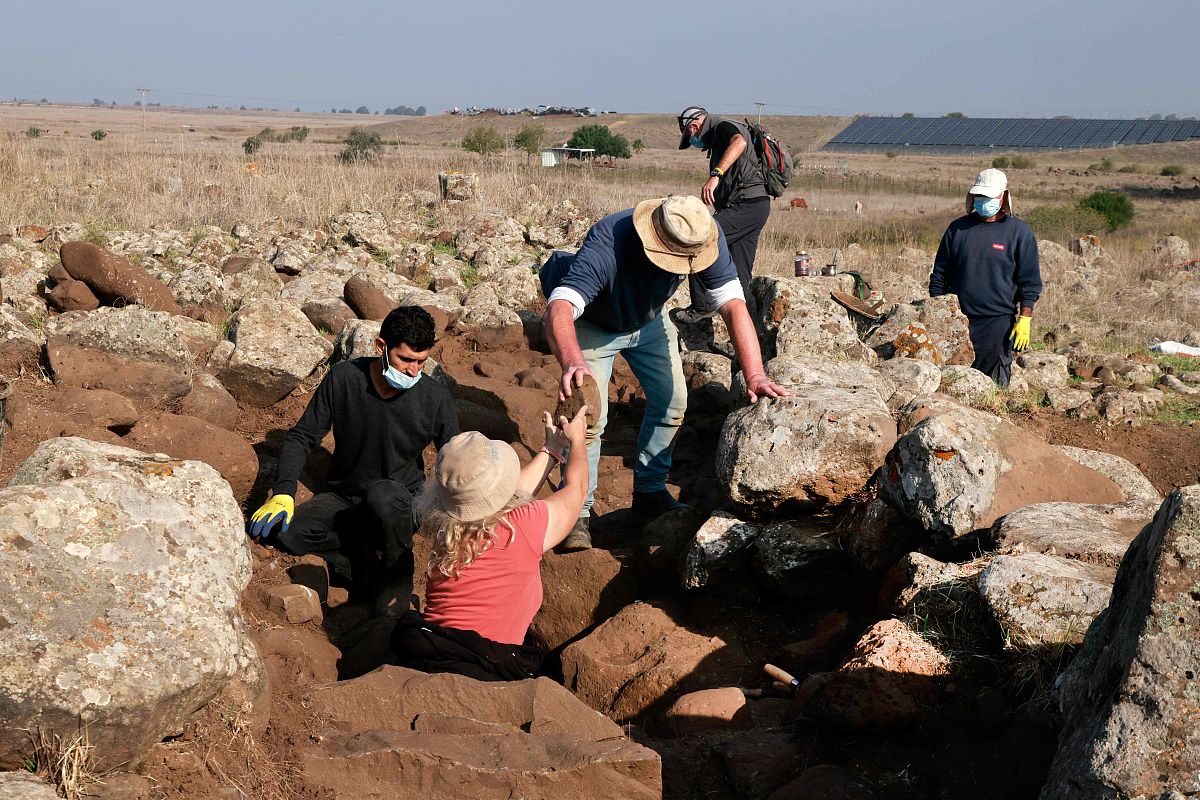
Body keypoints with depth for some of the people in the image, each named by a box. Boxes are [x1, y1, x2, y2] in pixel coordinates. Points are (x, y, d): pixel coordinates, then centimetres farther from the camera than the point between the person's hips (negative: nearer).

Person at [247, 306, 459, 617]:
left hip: (401, 506, -2)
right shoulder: (343, 379, -12)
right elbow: (301, 437, -3)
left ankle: (396, 571, -12)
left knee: (384, 495, -40)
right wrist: (282, 493, -18)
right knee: (284, 531, -27)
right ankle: (375, 570, -16)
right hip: (342, 498, 2)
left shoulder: (435, 399, -13)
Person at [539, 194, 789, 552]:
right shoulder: (607, 246, -45)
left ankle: (649, 494, 23)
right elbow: (559, 309, -56)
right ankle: (576, 511, 1)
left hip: (648, 319, 5)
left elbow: (732, 304, -33)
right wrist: (572, 361, -77)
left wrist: (755, 375, -45)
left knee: (672, 401, 4)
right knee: (590, 414, -15)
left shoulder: (704, 238, -31)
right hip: (592, 323, -5)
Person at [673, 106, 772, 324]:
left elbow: (739, 143, -28)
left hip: (746, 204, -10)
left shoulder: (723, 127, -3)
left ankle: (702, 306, -12)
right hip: (756, 206, 10)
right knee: (740, 275, 8)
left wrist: (714, 175, -38)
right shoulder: (717, 138, 28)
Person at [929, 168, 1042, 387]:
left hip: (998, 323, -2)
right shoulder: (958, 228, 8)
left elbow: (1030, 282, 1)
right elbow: (939, 275, 14)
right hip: (957, 321, 3)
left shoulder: (1019, 232, 1)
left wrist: (1024, 320, -6)